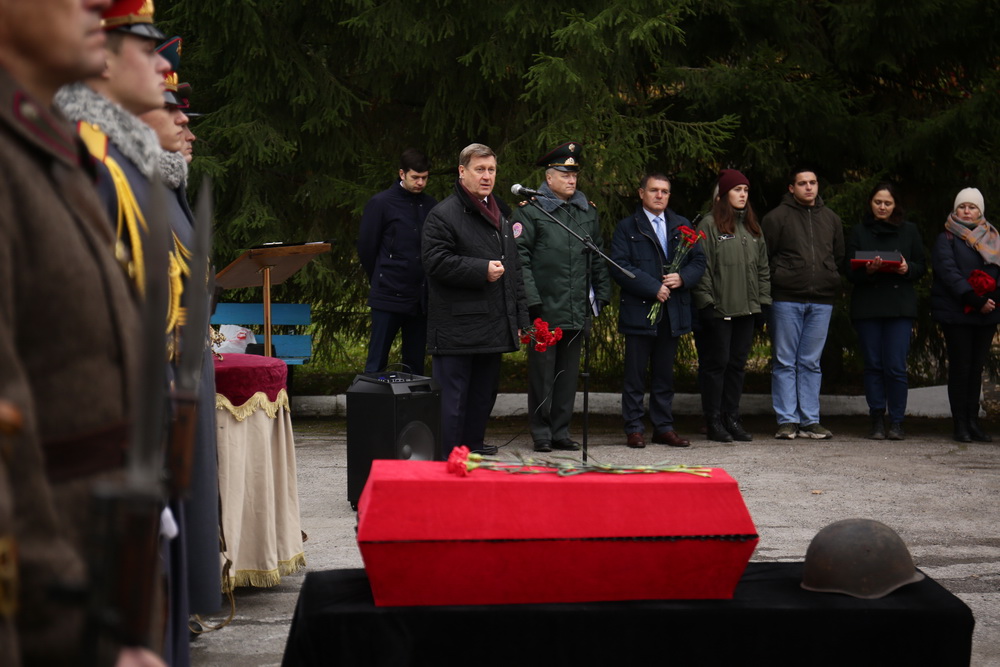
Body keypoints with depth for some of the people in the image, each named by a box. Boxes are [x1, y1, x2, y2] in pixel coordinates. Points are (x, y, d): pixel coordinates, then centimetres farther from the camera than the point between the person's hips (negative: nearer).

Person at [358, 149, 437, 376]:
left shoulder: (431, 205, 9)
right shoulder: (381, 203, -3)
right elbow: (366, 247, 2)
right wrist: (379, 281, 9)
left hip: (421, 297, 4)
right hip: (389, 297, -4)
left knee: (415, 363, 9)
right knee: (376, 363, -2)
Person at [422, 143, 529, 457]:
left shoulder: (500, 215, 19)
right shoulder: (443, 215, -7)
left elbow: (513, 270, 24)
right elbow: (436, 261, -18)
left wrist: (519, 319, 19)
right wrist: (481, 270, -19)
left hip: (493, 328, 8)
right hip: (456, 330, -8)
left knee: (484, 393, 14)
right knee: (453, 398, -5)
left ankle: (473, 444, 26)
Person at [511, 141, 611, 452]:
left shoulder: (588, 211, 14)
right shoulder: (530, 210, -3)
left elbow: (598, 257, 21)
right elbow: (519, 257, -7)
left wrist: (602, 293, 14)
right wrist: (531, 299, -14)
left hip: (578, 310, 5)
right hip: (545, 308, -5)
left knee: (568, 372, 9)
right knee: (542, 372, 1)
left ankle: (561, 431, 17)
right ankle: (542, 433, 9)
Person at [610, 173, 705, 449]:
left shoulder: (682, 226, 16)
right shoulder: (627, 227, 2)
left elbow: (699, 261, 13)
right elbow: (620, 267, -8)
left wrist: (682, 278, -8)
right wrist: (654, 288, -15)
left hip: (673, 312, 4)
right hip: (639, 310, -4)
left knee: (664, 374, 10)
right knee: (635, 374, 0)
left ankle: (664, 428, 16)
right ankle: (634, 429, 6)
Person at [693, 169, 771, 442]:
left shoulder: (752, 227, 16)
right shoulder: (710, 225, -4)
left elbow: (762, 267, 19)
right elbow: (702, 266, -8)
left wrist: (763, 301, 11)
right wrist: (705, 302, -13)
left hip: (746, 308, 6)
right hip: (719, 308, -6)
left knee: (738, 363, 8)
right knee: (717, 362, -2)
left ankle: (732, 418, 15)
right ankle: (713, 420, 5)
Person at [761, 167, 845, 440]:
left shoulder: (831, 219, 15)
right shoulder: (777, 217, 1)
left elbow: (840, 257, 21)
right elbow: (763, 258, 1)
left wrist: (832, 284, 12)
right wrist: (777, 280, -5)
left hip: (821, 301, 4)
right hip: (786, 300, -3)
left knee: (811, 363, 7)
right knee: (785, 362, -1)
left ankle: (810, 421, 10)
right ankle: (787, 420, 3)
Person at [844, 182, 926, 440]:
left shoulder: (909, 231, 12)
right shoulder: (859, 231, 10)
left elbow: (922, 267, 11)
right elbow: (849, 269, 3)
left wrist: (907, 268, -11)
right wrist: (867, 270, -17)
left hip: (900, 305, -1)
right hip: (867, 305, 1)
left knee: (896, 366, -7)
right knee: (873, 365, 1)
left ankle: (897, 422, 2)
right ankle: (877, 421, 8)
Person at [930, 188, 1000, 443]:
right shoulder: (946, 239, 2)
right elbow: (948, 272, -10)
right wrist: (975, 300, -20)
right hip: (956, 313, -4)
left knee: (977, 367, 5)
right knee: (960, 367, -4)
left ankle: (973, 422, 9)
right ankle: (961, 425, -1)